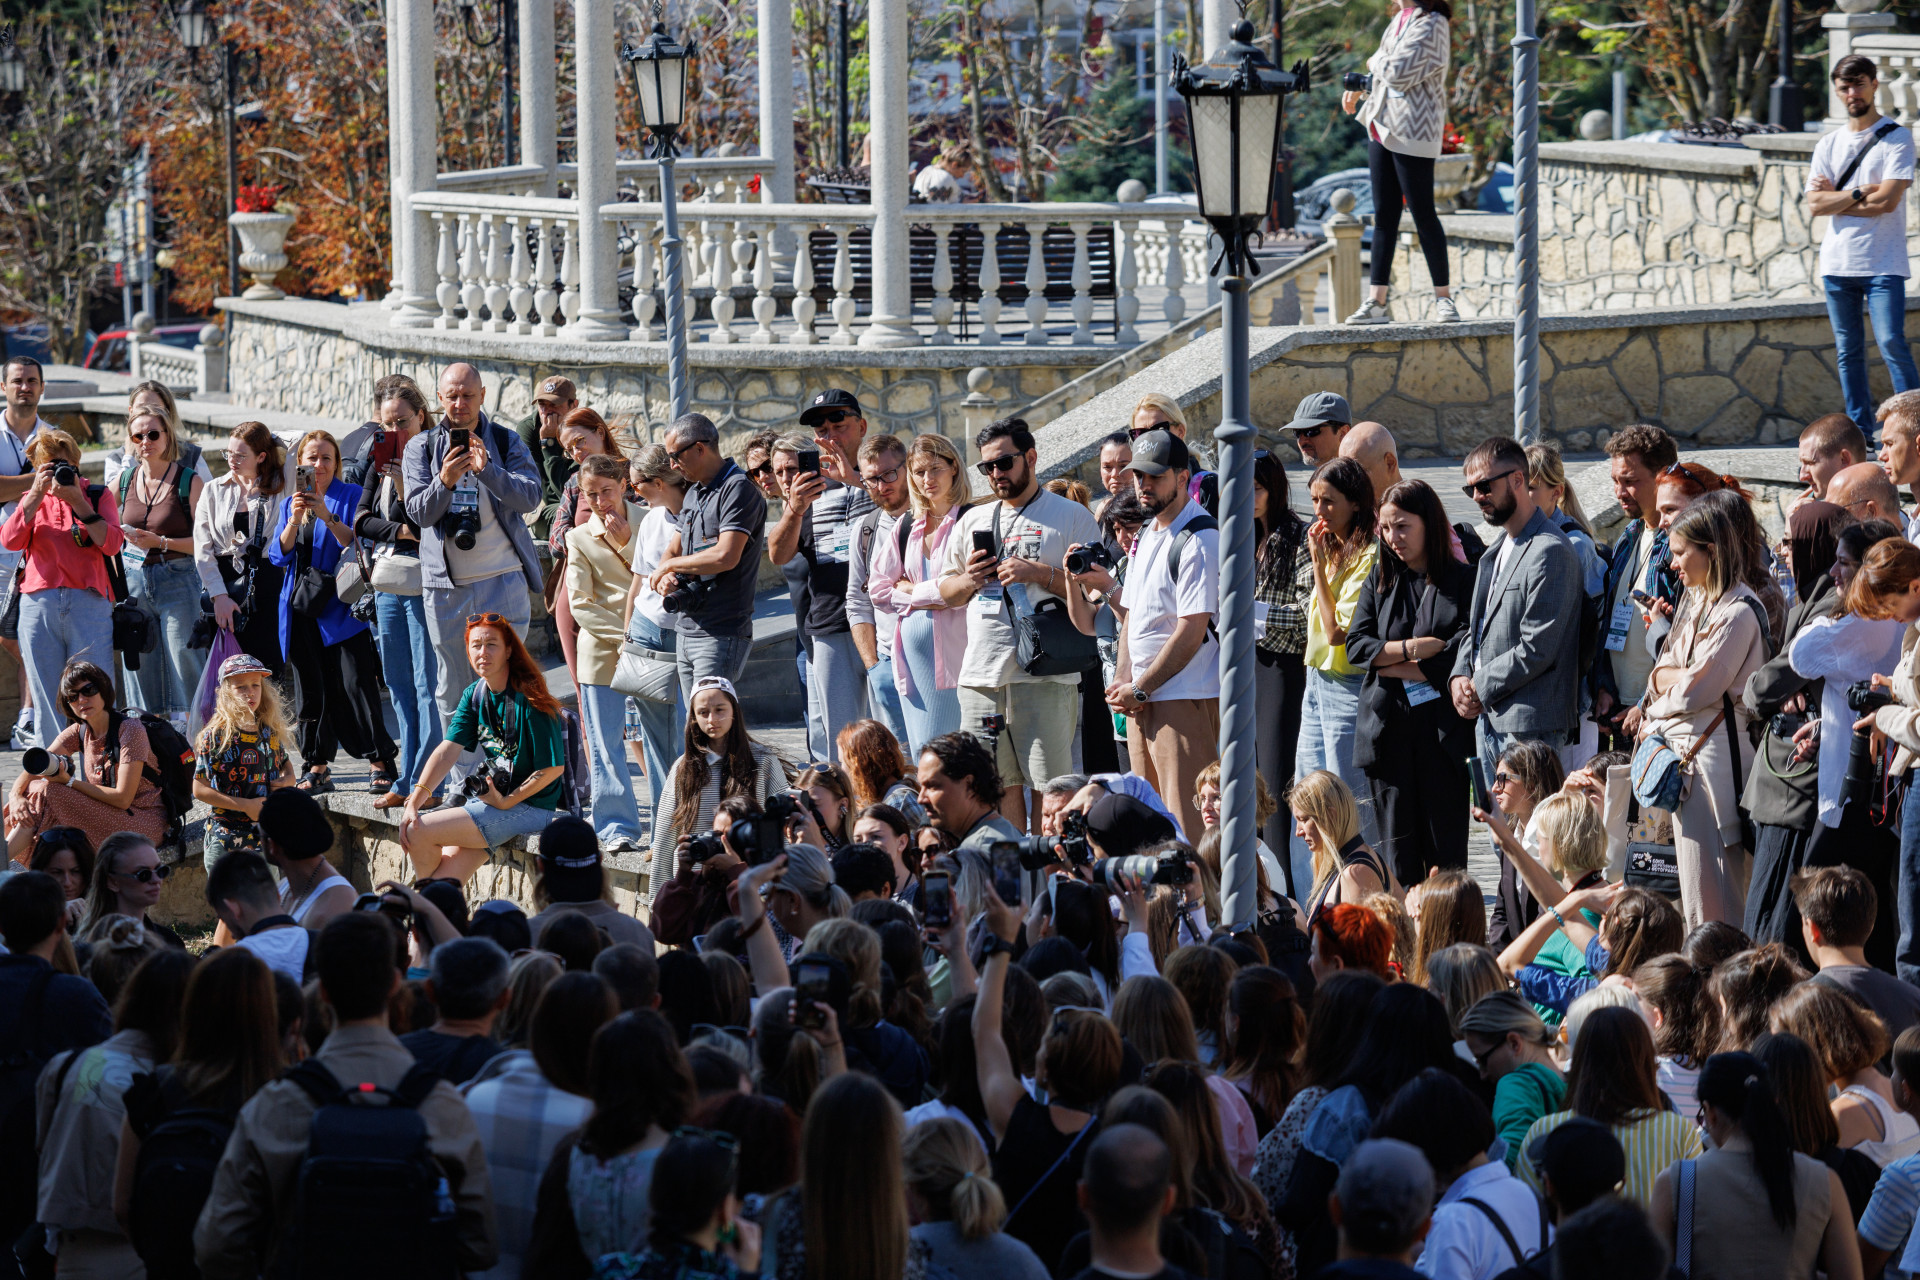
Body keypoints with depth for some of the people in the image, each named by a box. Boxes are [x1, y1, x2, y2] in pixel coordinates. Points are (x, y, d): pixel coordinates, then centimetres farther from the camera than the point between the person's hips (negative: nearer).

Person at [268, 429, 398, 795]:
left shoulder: (351, 496, 2)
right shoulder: (290, 505, 16)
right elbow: (279, 554, 5)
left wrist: (328, 517, -21)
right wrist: (294, 520, -12)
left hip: (341, 608, -4)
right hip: (302, 609, 4)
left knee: (356, 684, -11)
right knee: (312, 690, 4)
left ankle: (382, 762, -5)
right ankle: (317, 768, 9)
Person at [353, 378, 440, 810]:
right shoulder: (380, 460, 13)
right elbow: (361, 520, 6)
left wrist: (403, 483, -21)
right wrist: (400, 530, -9)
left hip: (424, 582, -7)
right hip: (388, 580, 7)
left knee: (426, 685, -7)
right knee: (399, 685, 9)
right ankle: (405, 781, 14)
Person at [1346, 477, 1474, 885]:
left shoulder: (1462, 580, -1)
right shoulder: (1380, 579, 12)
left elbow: (1460, 658, -10)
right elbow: (1356, 647, 5)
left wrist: (1390, 665, -4)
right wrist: (1415, 647, -9)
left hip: (1443, 728, -3)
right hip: (1388, 727, 3)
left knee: (1445, 851, -2)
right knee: (1398, 849, 3)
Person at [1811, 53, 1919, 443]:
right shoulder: (1828, 145, 12)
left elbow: (1887, 201, -13)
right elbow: (1814, 206, 1)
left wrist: (1835, 197, -4)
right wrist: (1861, 193, -9)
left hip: (1883, 263, -5)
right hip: (1837, 261, 5)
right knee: (1848, 351, 6)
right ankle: (1859, 431, 11)